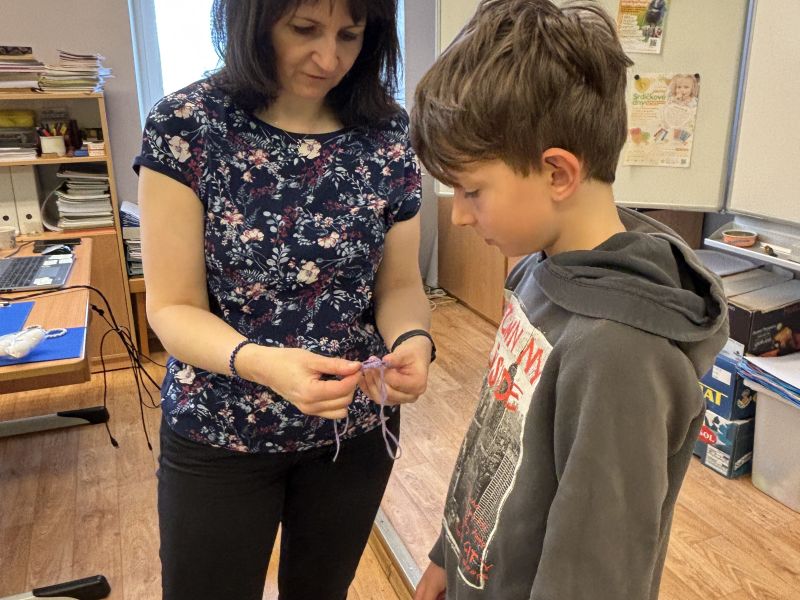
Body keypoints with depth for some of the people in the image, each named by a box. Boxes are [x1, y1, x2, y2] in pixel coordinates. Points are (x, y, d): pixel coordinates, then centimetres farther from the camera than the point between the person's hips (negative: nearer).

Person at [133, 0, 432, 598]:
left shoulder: (389, 133, -7)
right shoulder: (187, 125, -14)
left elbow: (399, 283, -1)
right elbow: (172, 307, -14)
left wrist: (412, 340, -23)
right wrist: (263, 364, -32)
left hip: (357, 425, 3)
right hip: (218, 432, -2)